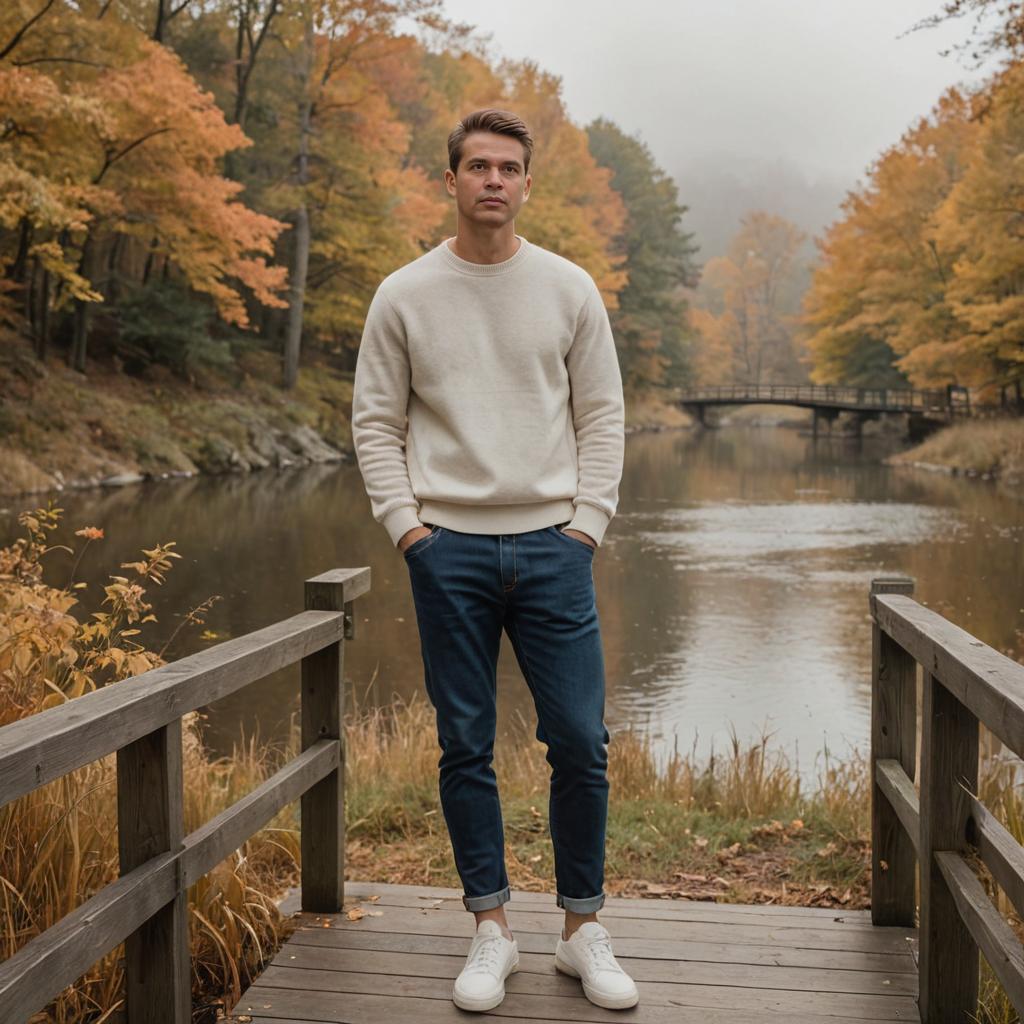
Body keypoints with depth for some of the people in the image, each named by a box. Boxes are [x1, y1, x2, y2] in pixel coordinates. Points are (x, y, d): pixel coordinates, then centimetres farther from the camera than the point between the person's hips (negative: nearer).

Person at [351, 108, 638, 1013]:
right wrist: (405, 524, -4)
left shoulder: (569, 288, 6)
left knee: (581, 741, 0)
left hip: (552, 545, 1)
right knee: (466, 745, 6)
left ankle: (584, 930, 17)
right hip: (449, 549, 0)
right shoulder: (404, 295, 4)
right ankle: (491, 930, 20)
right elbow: (375, 422, 6)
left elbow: (603, 417, 7)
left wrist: (587, 522, -2)